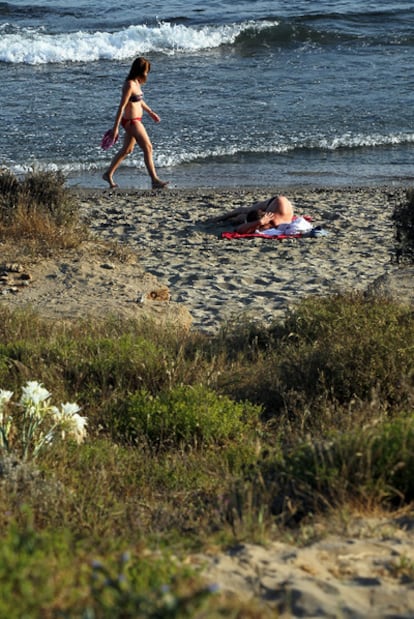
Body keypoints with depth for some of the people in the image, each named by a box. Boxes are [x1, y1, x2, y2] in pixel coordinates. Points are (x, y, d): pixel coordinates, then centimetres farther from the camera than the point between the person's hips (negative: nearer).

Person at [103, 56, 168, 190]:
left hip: (135, 121, 10)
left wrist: (150, 112, 30)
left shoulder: (136, 83, 7)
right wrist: (115, 127, -21)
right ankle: (155, 180, -5)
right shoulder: (129, 85, -21)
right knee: (148, 148, -8)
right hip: (131, 122, -10)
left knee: (127, 149, 19)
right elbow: (121, 106, -22)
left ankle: (108, 174, 30)